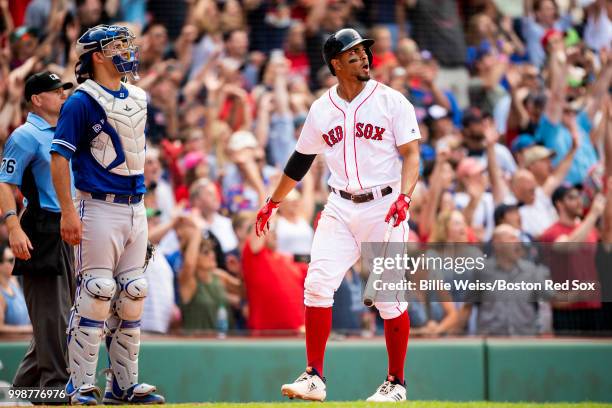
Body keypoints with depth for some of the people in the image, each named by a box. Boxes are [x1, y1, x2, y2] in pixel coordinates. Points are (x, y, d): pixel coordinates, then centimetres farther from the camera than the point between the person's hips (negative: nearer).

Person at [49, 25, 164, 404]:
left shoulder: (138, 99, 14)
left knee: (132, 295, 8)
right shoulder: (83, 102, -9)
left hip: (135, 209, 7)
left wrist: (142, 208, 18)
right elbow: (59, 158, -13)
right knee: (96, 295, -9)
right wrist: (69, 212, -19)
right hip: (99, 209, -7)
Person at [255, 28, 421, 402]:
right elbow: (300, 161, 19)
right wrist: (272, 202, 22)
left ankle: (396, 383, 12)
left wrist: (404, 196, -24)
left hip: (384, 206, -3)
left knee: (389, 296, -2)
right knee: (317, 285, -9)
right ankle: (315, 378, -3)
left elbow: (412, 154, -8)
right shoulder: (322, 109, 7)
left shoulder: (392, 101, -3)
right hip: (340, 208, 3)